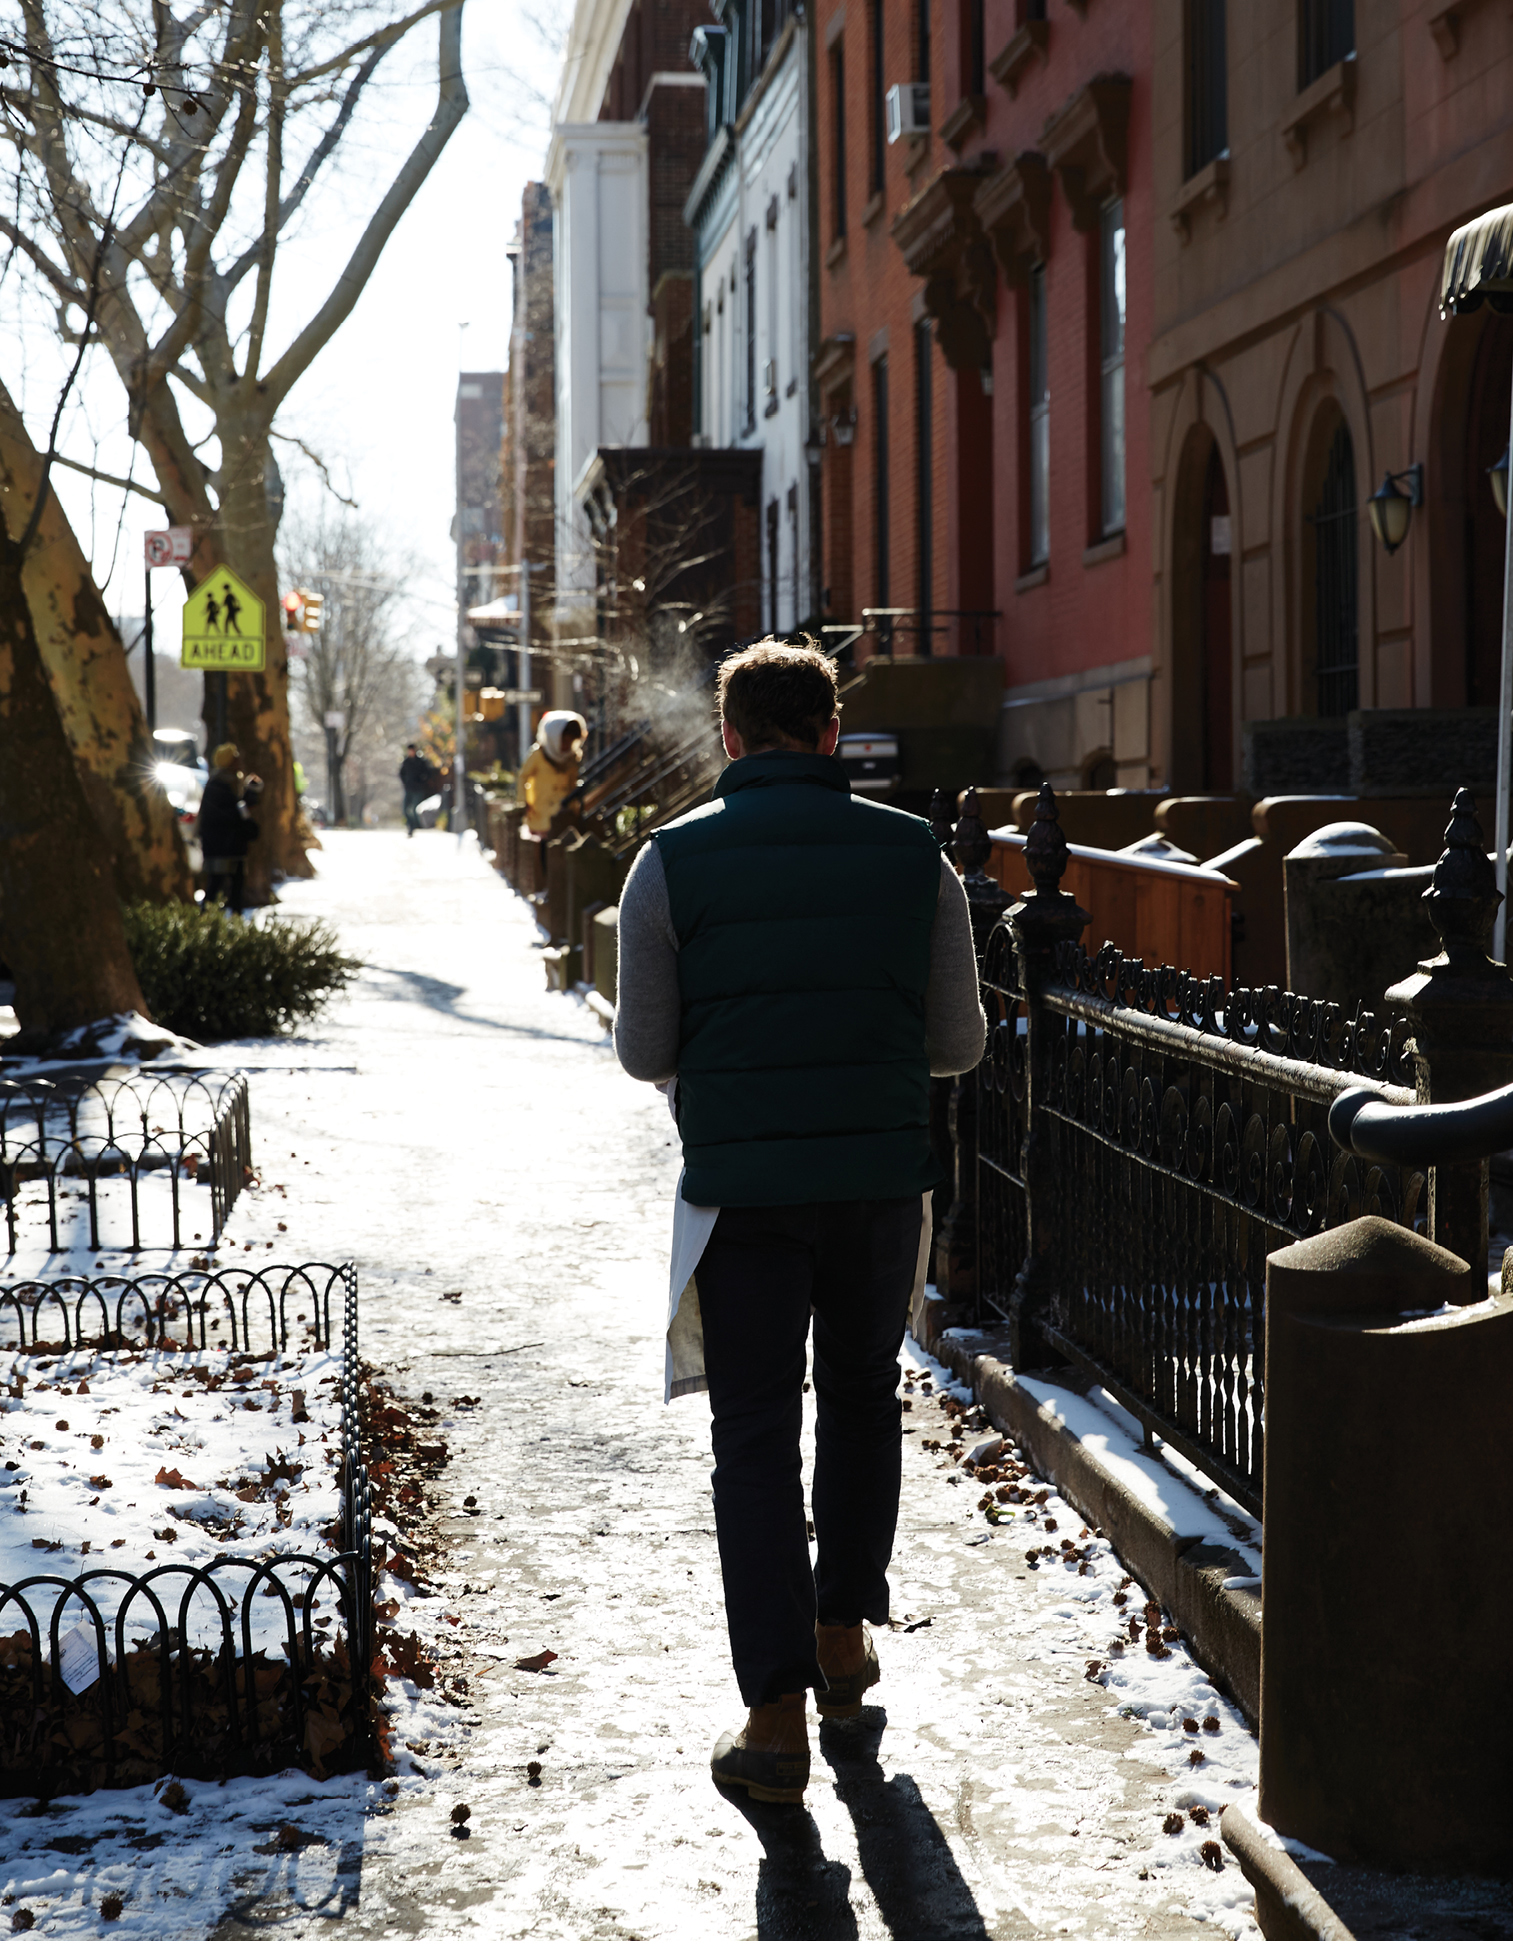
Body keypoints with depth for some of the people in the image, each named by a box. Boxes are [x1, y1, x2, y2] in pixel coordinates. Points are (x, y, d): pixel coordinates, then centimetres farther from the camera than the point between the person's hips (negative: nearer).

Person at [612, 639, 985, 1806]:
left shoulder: (674, 861, -5)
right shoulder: (914, 855, 0)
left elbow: (644, 1053, -2)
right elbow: (960, 1043, 3)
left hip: (743, 1184, -2)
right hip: (882, 1178, 2)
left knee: (756, 1435, 5)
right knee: (862, 1401, 22)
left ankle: (777, 1715, 1)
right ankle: (844, 1636, 34)